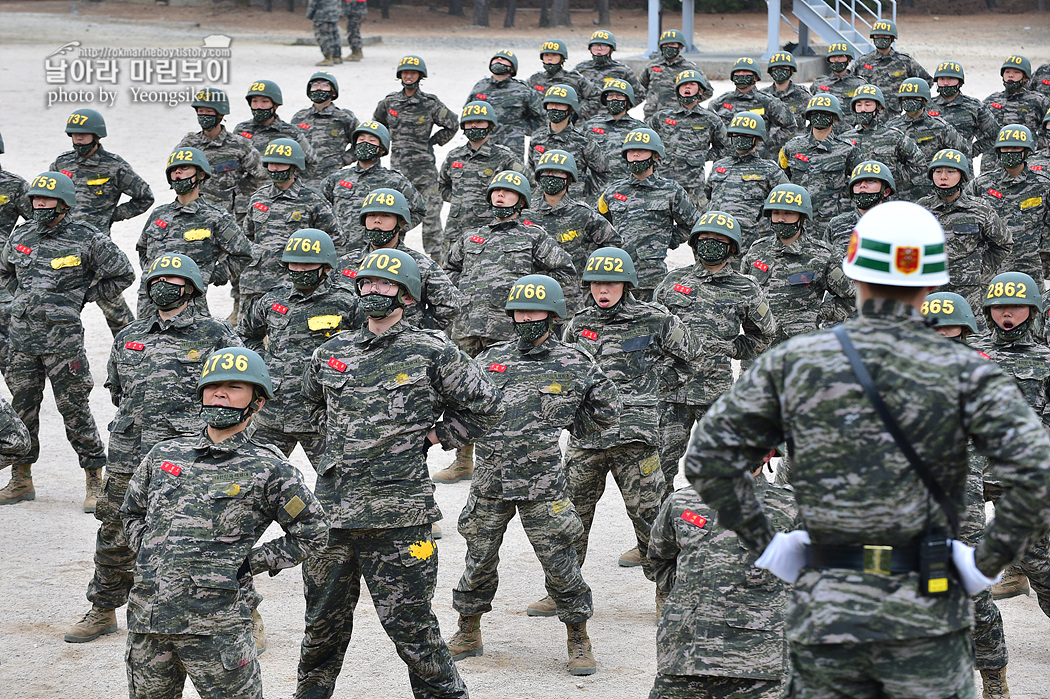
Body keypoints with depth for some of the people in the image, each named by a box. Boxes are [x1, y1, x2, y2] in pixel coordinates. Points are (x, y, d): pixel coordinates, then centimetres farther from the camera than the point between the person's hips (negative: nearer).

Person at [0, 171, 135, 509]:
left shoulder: (86, 239, -5)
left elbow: (123, 275, 2)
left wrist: (83, 295, 1)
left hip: (63, 335, -5)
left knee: (74, 408, -3)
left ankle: (95, 482, 4)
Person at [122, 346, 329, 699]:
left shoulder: (267, 469, -1)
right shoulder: (165, 454, 12)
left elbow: (312, 534, 4)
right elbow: (131, 512, 27)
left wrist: (247, 565, -2)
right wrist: (148, 553, 10)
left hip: (213, 626, -4)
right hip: (146, 616, 4)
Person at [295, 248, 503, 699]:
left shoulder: (431, 353, -2)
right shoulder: (331, 353, 11)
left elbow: (486, 408, 5)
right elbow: (313, 400, 33)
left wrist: (430, 435, 4)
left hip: (397, 515, -5)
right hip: (330, 509, 5)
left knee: (409, 624, -2)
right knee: (323, 622, 15)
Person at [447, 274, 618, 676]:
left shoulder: (575, 364, 0)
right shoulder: (492, 359, 7)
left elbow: (606, 411, 11)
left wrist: (563, 428, 8)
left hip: (542, 484, -3)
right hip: (489, 481, 3)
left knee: (559, 561, -2)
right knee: (479, 558, 11)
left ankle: (578, 641, 12)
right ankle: (468, 633, 28)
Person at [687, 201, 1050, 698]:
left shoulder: (793, 361, -1)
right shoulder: (964, 372, -6)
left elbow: (709, 458, -1)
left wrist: (764, 545, 7)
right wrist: (988, 563, -5)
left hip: (824, 610, 2)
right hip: (926, 615, -1)